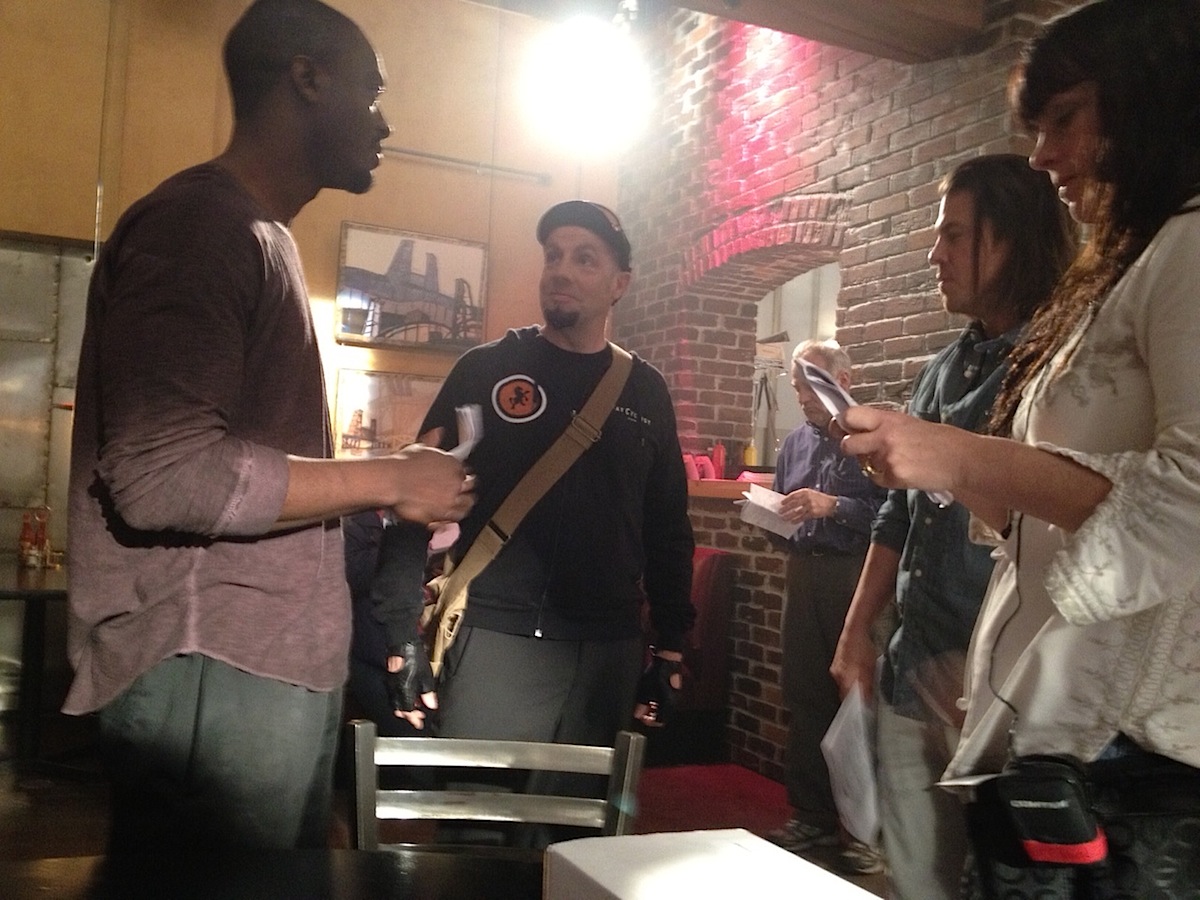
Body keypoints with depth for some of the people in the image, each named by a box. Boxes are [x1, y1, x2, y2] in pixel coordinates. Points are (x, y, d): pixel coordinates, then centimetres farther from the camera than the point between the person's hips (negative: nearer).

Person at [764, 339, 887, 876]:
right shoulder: (794, 445, 16)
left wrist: (832, 505, -22)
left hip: (856, 577, -7)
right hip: (803, 575, 7)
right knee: (804, 698, 11)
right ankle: (811, 814, 24)